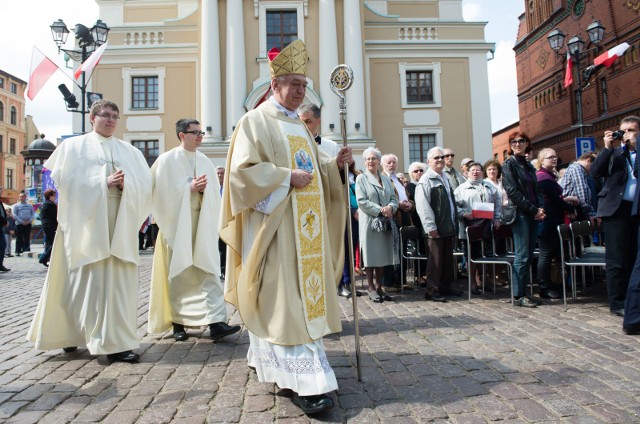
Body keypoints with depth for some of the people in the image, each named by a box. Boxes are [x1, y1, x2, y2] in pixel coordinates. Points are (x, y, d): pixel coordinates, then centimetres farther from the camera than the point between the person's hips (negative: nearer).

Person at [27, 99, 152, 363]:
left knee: (119, 280, -2)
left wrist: (126, 184, -12)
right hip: (86, 221, -2)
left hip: (120, 223, 3)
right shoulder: (73, 147, 11)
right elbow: (66, 180, -3)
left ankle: (115, 341, 5)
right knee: (89, 279, -7)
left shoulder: (130, 151, 18)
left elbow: (145, 183, 7)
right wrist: (104, 181, -12)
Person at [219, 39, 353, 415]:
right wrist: (287, 177, -18)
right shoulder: (256, 122, -3)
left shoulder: (299, 126, 20)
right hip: (273, 225, -8)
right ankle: (305, 381, -7)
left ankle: (270, 356, 27)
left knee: (302, 294, 11)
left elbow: (314, 169, 23)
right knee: (286, 300, -9)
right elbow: (243, 171, -13)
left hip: (303, 227, 9)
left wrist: (335, 164, 3)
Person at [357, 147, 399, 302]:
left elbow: (394, 198, 11)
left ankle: (379, 287, 16)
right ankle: (371, 288, 10)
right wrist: (380, 210, -16)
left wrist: (390, 207, -11)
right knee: (371, 255, -1)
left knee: (383, 255, 6)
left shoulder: (385, 179, 15)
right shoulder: (361, 178, 0)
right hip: (369, 221, -5)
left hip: (386, 222, 5)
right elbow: (362, 201, -10)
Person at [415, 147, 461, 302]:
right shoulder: (426, 180, -10)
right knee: (436, 260, -2)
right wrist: (431, 227, -21)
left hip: (449, 227, 8)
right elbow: (422, 206, -18)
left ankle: (446, 286, 25)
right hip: (436, 228, -8)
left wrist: (455, 222, 19)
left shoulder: (446, 178, 17)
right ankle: (432, 291, 7)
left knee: (448, 259, 14)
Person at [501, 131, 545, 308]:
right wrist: (534, 209, -12)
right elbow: (513, 192, -13)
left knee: (528, 256, 7)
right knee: (522, 256, -8)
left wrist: (540, 208, -1)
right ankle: (518, 296, -1)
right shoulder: (509, 164, -3)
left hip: (533, 215, 7)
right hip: (520, 214, -7)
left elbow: (536, 190, 18)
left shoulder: (529, 166, 18)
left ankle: (522, 291, 15)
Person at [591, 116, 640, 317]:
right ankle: (617, 303, 7)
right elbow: (595, 172, -4)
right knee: (617, 260, 0)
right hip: (617, 210, -2)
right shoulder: (612, 153, 8)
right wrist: (607, 147, -8)